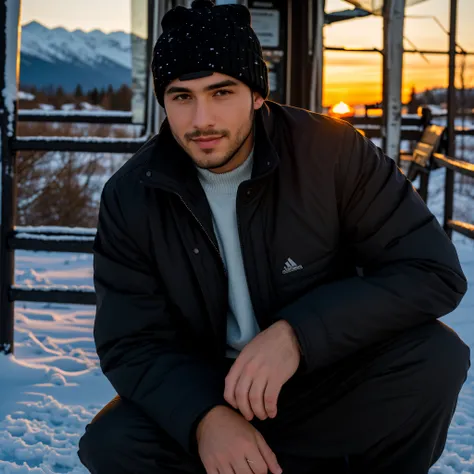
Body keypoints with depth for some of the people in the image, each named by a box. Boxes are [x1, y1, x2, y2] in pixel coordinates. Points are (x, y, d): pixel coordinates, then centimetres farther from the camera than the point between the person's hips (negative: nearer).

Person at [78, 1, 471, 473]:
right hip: (205, 394, 2)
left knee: (434, 356, -29)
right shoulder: (130, 196, -10)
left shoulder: (331, 152, -16)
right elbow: (130, 344, -9)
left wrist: (297, 333, -32)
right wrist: (204, 416, -32)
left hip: (327, 381, -1)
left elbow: (435, 272, -19)